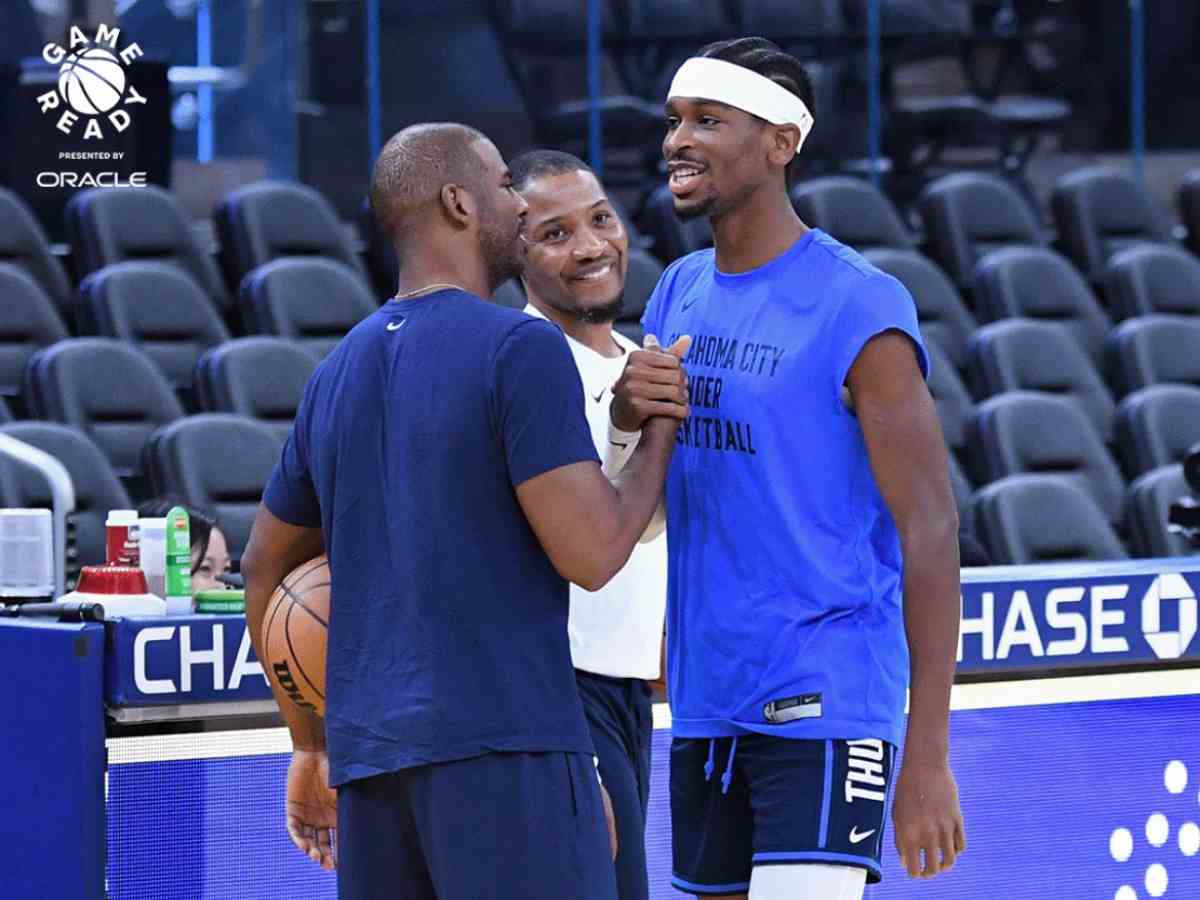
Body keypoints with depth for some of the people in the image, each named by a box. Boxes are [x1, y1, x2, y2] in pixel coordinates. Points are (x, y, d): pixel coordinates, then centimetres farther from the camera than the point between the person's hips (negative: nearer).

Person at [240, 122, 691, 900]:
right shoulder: (521, 349, -9)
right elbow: (592, 555, -14)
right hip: (504, 746, -7)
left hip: (369, 750, 8)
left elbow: (265, 572, 22)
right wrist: (661, 430, 2)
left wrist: (312, 746, 30)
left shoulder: (340, 370, 15)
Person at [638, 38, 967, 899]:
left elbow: (930, 530, -13)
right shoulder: (677, 294, 10)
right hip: (708, 701, 7)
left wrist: (928, 756, -17)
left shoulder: (858, 308, -11)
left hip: (823, 705, -7)